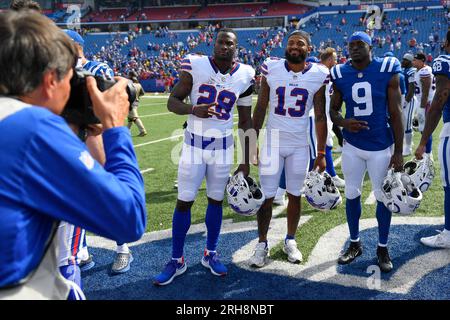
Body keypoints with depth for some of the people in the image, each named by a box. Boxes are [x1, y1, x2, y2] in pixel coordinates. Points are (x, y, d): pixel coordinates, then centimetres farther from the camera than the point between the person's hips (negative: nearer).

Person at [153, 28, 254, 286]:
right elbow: (172, 101, -6)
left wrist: (246, 161, 5)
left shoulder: (244, 76, -2)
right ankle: (177, 261, 16)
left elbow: (246, 121, 5)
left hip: (223, 148, 2)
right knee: (184, 202, 1)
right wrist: (193, 109, -29)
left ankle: (211, 254, 29)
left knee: (216, 200, 10)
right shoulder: (196, 66, -9)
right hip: (194, 145, -2)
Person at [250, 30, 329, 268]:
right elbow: (260, 108, 2)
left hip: (300, 145, 1)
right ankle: (262, 243, 19)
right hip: (273, 142, 0)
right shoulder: (271, 68, -4)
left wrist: (321, 153, -1)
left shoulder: (318, 75, -3)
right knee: (266, 196, 2)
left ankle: (290, 241, 29)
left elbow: (320, 117, 0)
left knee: (295, 195, 11)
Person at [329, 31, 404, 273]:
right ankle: (354, 244, 29)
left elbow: (395, 113, -6)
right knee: (352, 194, 11)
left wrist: (398, 151, -7)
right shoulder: (340, 74, 0)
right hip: (352, 146, 3)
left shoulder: (387, 71, -8)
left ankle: (382, 248, 24)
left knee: (383, 197, 6)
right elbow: (333, 110, 9)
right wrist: (343, 122, -15)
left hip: (381, 147, -2)